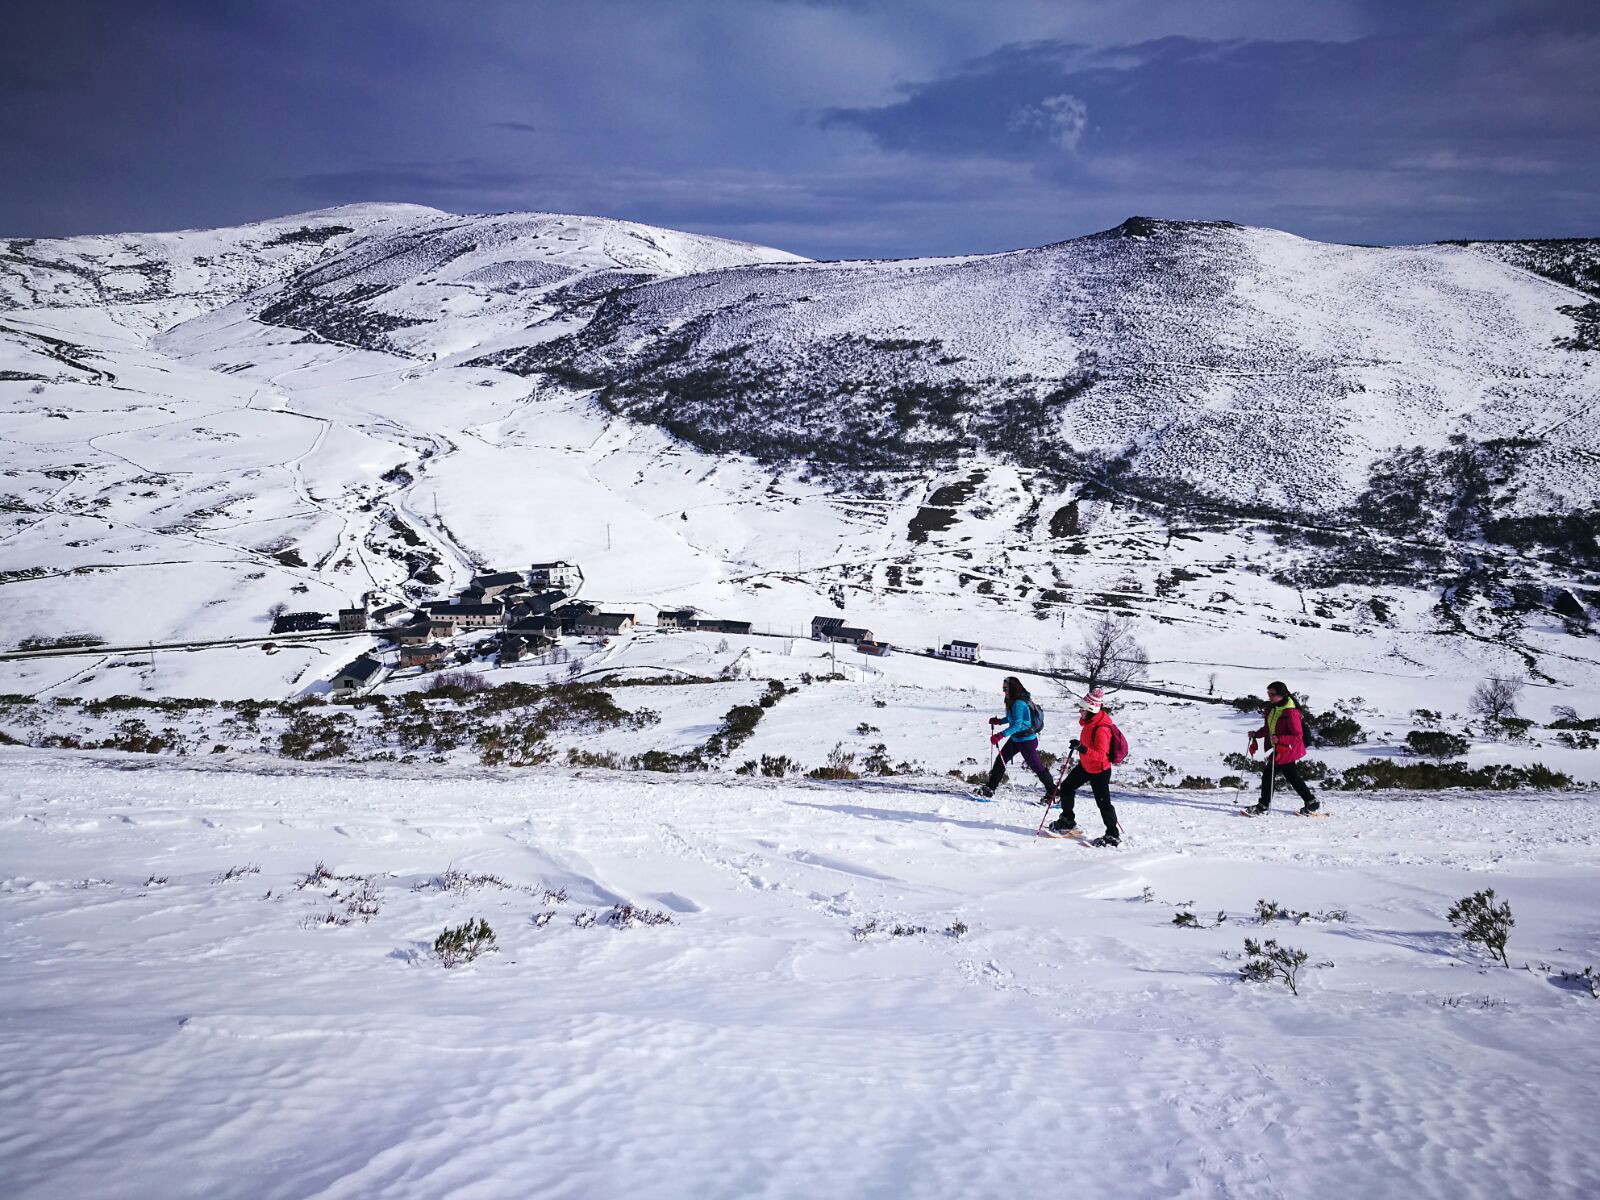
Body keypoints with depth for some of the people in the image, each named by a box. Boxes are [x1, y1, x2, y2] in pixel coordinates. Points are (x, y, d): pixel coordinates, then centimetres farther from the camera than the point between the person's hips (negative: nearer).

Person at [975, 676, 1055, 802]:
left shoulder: (1018, 703, -24)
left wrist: (1000, 735, -35)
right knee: (1000, 759, 8)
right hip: (1016, 739, 10)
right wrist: (998, 721, 10)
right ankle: (990, 788, 13)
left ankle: (1052, 793, 13)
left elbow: (1017, 724, -31)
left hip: (1027, 741, -10)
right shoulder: (1014, 701, 6)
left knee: (1036, 766, 0)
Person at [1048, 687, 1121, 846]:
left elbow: (1100, 755, -37)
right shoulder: (1090, 721, -5)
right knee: (1066, 787, 15)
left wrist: (1082, 748, -48)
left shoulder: (1101, 729, -33)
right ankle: (1067, 821, 31)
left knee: (1103, 802, -3)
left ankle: (1113, 836, 9)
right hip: (1085, 765, 10)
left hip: (1099, 770, -9)